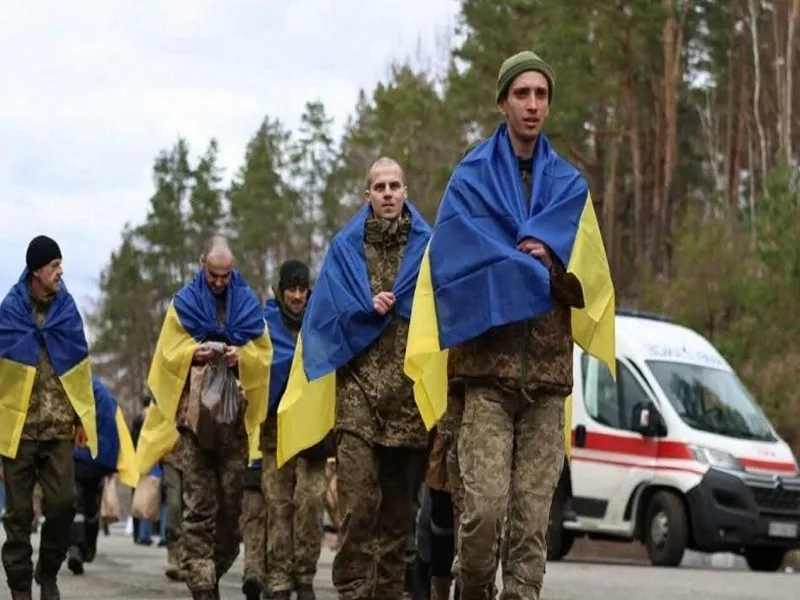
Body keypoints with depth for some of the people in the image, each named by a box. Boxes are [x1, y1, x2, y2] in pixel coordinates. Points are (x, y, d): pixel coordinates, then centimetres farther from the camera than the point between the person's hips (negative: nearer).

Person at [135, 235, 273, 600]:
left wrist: (241, 356, -9)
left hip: (235, 417, 2)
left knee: (232, 506, 2)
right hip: (194, 416, -2)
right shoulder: (184, 303, 9)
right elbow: (170, 354, 5)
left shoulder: (248, 304, 13)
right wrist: (197, 353, -14)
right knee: (199, 509, -7)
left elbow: (264, 354, 11)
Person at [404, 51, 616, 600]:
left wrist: (544, 255, -13)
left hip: (547, 371, 3)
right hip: (489, 366, -3)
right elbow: (460, 262, -6)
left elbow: (590, 272, 4)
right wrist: (539, 274, -8)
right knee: (485, 506, -14)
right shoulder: (472, 178, 7)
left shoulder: (569, 185, 16)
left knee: (533, 518, -2)